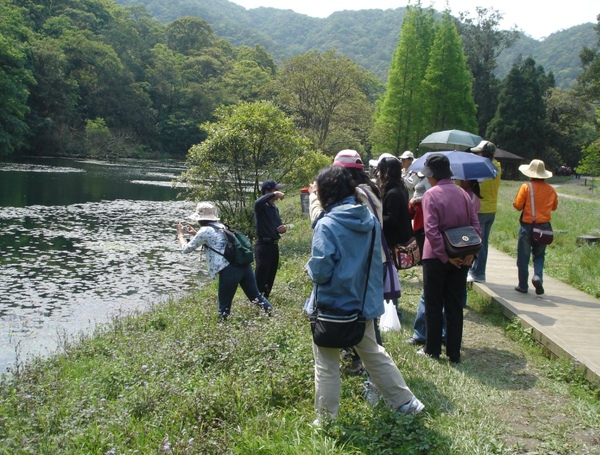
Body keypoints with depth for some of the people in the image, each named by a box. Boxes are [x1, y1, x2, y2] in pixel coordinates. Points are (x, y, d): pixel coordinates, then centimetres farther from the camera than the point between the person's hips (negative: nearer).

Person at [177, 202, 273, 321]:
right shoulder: (220, 227, 22)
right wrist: (195, 233, 43)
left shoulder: (205, 231, 0)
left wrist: (180, 234, 26)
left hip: (229, 270, -7)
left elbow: (186, 249, 10)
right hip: (244, 265, 7)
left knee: (224, 305, 7)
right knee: (256, 296, 13)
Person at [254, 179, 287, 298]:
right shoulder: (262, 206, -11)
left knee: (271, 276, 14)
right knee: (261, 278, -8)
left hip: (274, 245, 8)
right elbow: (257, 202, -37)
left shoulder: (275, 208, 14)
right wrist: (274, 194, -36)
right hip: (263, 246, -8)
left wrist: (283, 228, 2)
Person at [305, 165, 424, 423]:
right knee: (374, 354, 23)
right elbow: (376, 259, 9)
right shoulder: (369, 219, -1)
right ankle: (405, 402, 29)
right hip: (364, 302, 6)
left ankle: (325, 419, 19)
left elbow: (321, 271, -23)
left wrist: (309, 267, -2)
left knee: (326, 365, 9)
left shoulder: (327, 225, -21)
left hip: (333, 306, -6)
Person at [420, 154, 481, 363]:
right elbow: (475, 225, 2)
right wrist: (471, 252, -3)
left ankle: (433, 349, 16)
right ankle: (454, 352, 16)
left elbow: (431, 230, -21)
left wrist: (444, 255, -17)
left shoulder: (431, 194, -13)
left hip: (437, 258, -5)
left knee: (433, 306, 8)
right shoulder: (463, 193, 5)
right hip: (461, 258, 5)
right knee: (455, 306, 11)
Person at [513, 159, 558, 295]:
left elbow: (518, 205, -9)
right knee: (539, 255, 16)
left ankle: (523, 285, 11)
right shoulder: (550, 189, 0)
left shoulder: (526, 187, -11)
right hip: (544, 226, 3)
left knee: (523, 256, 7)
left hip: (527, 225, -3)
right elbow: (554, 206, 12)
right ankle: (538, 276, -9)